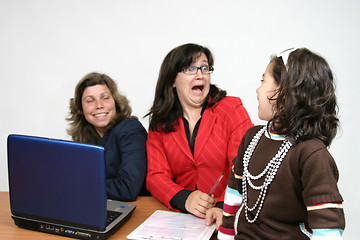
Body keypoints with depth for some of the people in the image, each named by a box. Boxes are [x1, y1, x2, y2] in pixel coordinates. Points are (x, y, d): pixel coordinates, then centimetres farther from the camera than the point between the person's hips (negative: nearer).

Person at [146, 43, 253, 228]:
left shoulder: (232, 109, 3)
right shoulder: (159, 123, 9)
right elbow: (156, 176, 2)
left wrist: (224, 206, -24)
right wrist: (184, 199, -18)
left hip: (227, 217, -1)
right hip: (181, 216, 2)